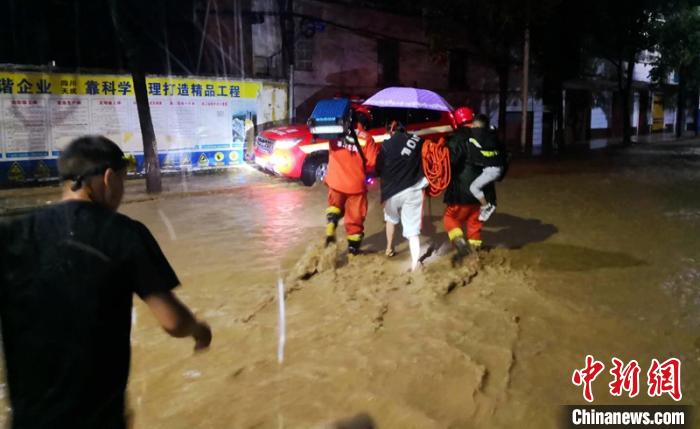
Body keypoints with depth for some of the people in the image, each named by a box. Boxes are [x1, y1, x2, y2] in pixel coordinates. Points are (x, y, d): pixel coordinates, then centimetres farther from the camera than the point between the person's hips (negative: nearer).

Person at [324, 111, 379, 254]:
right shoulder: (366, 138, -7)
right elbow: (373, 164, -9)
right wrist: (363, 170, 9)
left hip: (336, 181, 2)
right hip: (356, 184, -2)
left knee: (334, 208, 27)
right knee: (355, 217, 13)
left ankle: (330, 235, 7)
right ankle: (353, 248, 21)